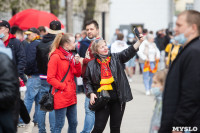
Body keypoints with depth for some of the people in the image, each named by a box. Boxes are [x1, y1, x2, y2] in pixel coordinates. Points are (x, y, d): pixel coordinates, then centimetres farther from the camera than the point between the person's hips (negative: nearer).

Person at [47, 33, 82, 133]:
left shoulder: (70, 56, 12)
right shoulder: (56, 56, -13)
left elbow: (78, 74, 15)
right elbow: (50, 78, -15)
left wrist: (77, 63, -1)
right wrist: (63, 87, -15)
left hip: (71, 96, 8)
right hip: (61, 96, -8)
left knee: (73, 123, 15)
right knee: (59, 125, -2)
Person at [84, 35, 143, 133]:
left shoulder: (116, 58, 5)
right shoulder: (92, 65, 3)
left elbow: (129, 52, -8)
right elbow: (87, 81, 8)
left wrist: (139, 41, -22)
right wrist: (91, 93, -8)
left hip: (118, 99, 2)